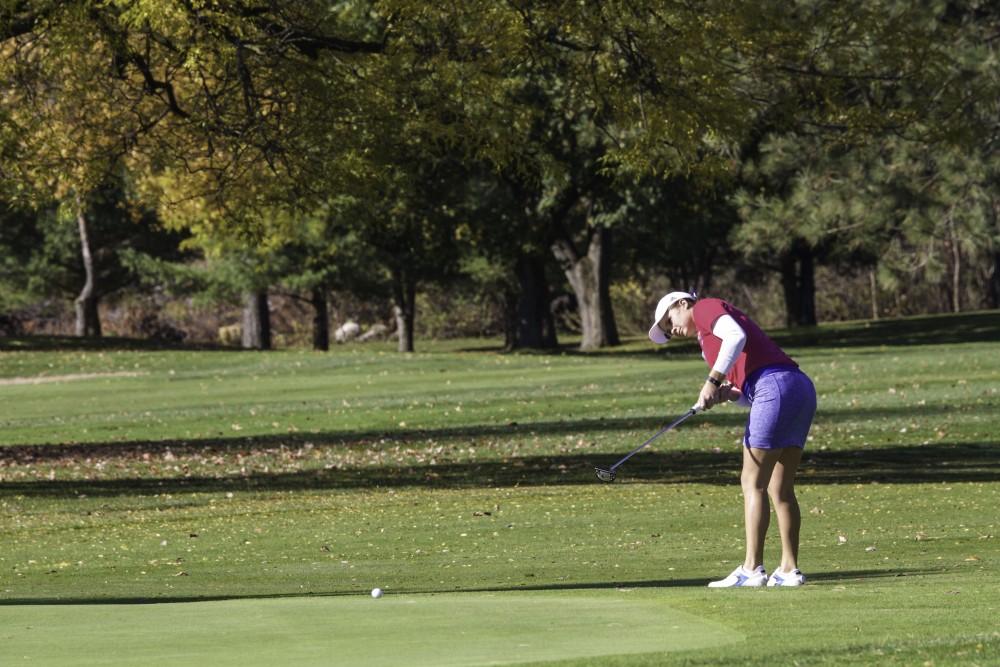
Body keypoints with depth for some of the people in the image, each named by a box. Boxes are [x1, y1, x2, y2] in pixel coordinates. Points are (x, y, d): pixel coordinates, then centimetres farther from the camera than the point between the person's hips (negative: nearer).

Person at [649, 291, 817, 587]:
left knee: (753, 482, -6)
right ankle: (789, 569, 8)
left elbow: (736, 337, -13)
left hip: (775, 384, -9)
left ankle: (752, 568, -8)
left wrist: (713, 381, -11)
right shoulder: (708, 338, 33)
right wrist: (729, 394, 7)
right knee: (780, 488, 10)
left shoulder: (705, 308, 9)